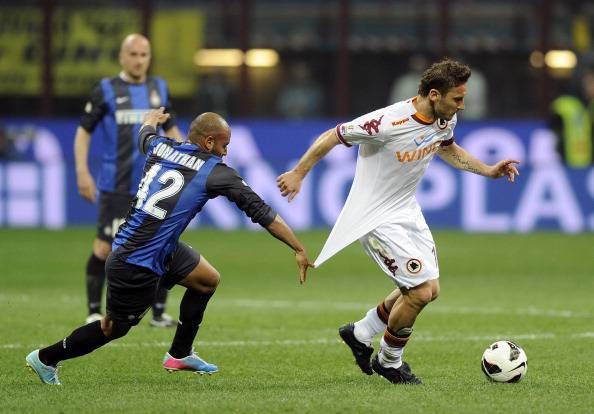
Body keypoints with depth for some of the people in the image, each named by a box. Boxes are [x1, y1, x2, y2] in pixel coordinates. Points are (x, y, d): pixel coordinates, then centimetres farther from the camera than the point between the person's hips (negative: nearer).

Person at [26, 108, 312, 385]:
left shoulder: (160, 147, 2)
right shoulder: (214, 172, -15)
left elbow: (145, 135, 30)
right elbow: (260, 211, -13)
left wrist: (152, 119, 55)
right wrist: (299, 250, -9)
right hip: (136, 266, -9)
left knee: (208, 280, 18)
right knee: (114, 328, 9)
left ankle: (179, 355, 30)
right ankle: (45, 359, 23)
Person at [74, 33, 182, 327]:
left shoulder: (159, 89, 10)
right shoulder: (105, 91, 0)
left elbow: (171, 130, 21)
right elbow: (83, 132, 3)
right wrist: (82, 173, -7)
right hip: (116, 187, -3)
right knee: (105, 248, -3)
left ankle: (159, 312, 10)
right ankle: (94, 311, 9)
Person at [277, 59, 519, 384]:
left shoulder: (445, 119, -5)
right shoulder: (387, 123, -30)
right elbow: (332, 137, -18)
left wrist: (488, 171, 10)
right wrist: (298, 174, -10)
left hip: (408, 211, 9)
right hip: (377, 219, -9)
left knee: (429, 290, 12)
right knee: (421, 291, -12)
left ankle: (360, 333, 32)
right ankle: (389, 362, 12)